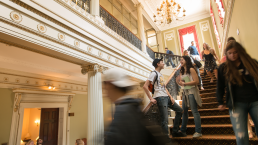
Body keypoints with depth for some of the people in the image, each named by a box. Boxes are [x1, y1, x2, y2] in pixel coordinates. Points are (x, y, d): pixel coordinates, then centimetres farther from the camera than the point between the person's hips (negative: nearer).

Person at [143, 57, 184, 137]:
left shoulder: (160, 74, 20)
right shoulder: (154, 73, -9)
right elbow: (145, 86, -18)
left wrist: (170, 97, 9)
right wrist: (151, 98, -16)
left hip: (166, 97, 10)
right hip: (160, 98, -10)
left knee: (179, 110, 17)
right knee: (165, 119, -8)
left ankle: (175, 132, 24)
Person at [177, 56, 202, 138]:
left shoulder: (191, 69, -7)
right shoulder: (182, 71, 15)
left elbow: (196, 81, -14)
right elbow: (178, 80, 21)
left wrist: (184, 83, -15)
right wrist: (180, 82, -2)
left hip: (191, 91, -7)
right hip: (185, 92, 7)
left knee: (194, 111, -5)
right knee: (184, 111, 10)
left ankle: (198, 132, 4)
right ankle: (183, 130, 19)